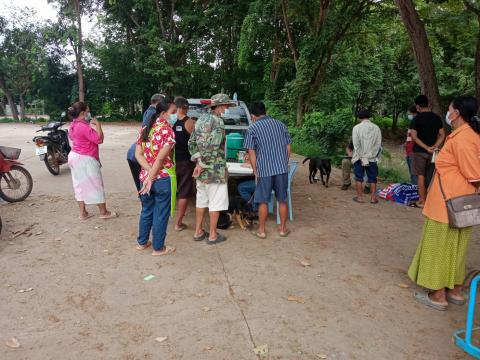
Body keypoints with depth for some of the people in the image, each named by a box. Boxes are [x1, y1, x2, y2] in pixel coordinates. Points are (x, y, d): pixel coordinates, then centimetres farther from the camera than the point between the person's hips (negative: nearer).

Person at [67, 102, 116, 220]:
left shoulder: (73, 125, 8)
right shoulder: (84, 127, -22)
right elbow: (99, 139, -22)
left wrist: (91, 126, 14)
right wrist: (98, 125, -12)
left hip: (74, 156, 9)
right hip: (85, 159, -9)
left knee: (80, 185, 13)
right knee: (96, 185, 1)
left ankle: (82, 213, 18)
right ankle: (104, 212, 10)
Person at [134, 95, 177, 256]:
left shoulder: (145, 128, 8)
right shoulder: (167, 130, -14)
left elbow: (138, 154, -1)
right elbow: (160, 158, -19)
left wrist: (149, 173, -8)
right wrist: (152, 178, -13)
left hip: (145, 177, 7)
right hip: (163, 178, -7)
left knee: (146, 211, 21)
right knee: (161, 214, 7)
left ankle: (142, 242, 34)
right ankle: (158, 248, 18)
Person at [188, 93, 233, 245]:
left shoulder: (201, 119, 10)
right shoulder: (218, 122, -16)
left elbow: (192, 143, 11)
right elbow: (211, 147, -25)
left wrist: (198, 161, 6)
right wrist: (202, 165, -16)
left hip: (202, 170, 8)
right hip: (214, 170, -8)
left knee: (201, 200, 17)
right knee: (216, 202, 4)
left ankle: (198, 232, 26)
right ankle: (213, 235, 13)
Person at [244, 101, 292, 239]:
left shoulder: (252, 129, -2)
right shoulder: (280, 125, 10)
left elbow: (251, 153, -5)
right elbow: (288, 148, 11)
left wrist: (255, 171, 2)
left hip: (264, 169, -3)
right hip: (282, 168, 3)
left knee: (263, 201, 7)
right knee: (282, 200, 12)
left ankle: (261, 230, 16)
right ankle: (283, 229, 22)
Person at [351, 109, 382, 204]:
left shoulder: (357, 127, -6)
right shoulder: (376, 128, 1)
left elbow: (356, 144, -11)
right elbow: (378, 144, -4)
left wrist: (362, 158, -9)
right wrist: (370, 156, -4)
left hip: (359, 158, -1)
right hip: (372, 158, 2)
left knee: (359, 178, 6)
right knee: (372, 178, 8)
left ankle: (360, 197, 10)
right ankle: (373, 198, 10)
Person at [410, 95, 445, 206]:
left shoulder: (417, 119, -10)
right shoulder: (437, 118, 5)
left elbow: (414, 137, -16)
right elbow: (442, 135, 4)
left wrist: (426, 147, -15)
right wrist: (434, 147, -4)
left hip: (419, 151, -5)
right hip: (432, 151, 5)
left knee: (420, 176, 1)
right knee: (428, 176, 17)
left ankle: (423, 201, 2)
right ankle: (426, 197, 25)